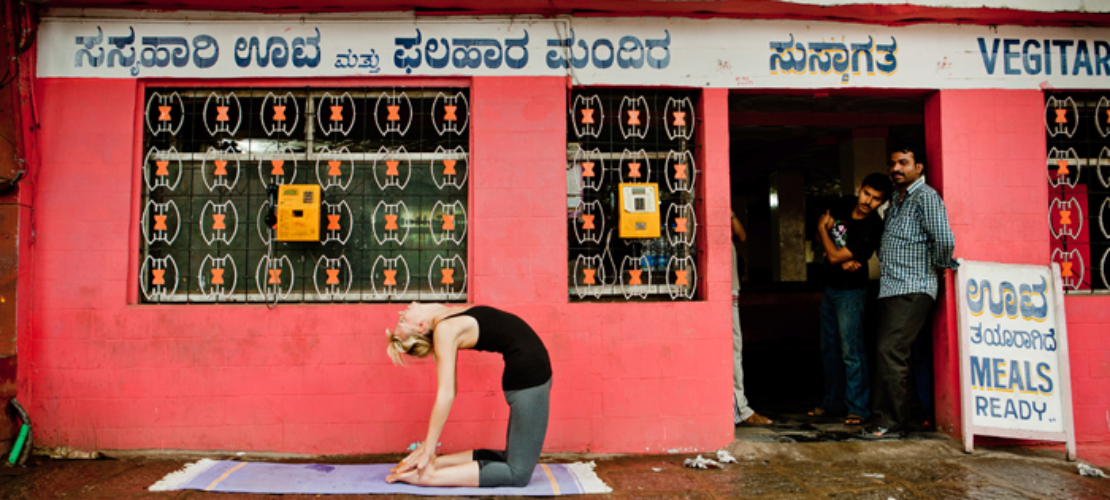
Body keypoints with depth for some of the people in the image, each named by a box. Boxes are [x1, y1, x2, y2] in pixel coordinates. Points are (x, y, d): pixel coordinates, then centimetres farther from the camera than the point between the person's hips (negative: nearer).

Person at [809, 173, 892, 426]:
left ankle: (858, 408, 1)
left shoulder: (872, 229, -21)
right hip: (830, 288, 8)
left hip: (850, 292, -8)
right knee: (829, 349, 14)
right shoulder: (845, 207, 0)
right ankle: (833, 402, 26)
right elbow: (821, 236, 7)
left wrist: (823, 228, -5)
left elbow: (834, 257, -21)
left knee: (850, 352, -9)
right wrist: (842, 258, -11)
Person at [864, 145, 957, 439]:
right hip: (891, 289, 9)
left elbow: (944, 239, -20)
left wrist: (941, 266, -5)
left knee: (890, 352, -14)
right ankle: (884, 418, 16)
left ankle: (891, 424, -8)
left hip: (912, 290, -9)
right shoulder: (896, 199, 20)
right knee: (887, 354, 10)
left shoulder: (925, 197, -9)